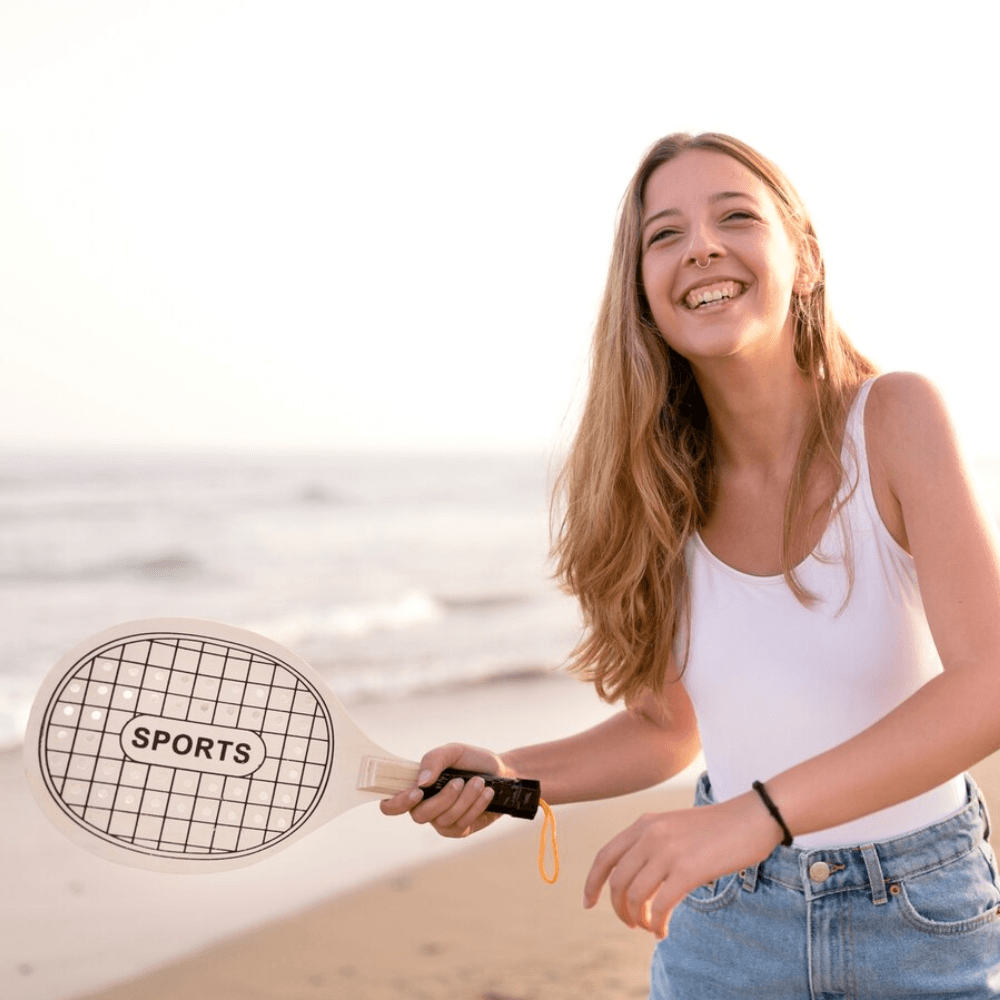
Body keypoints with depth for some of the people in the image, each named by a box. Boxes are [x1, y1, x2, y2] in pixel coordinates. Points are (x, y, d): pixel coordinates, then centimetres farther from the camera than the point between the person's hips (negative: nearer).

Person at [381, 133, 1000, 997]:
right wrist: (505, 778, -14)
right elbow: (666, 728, 3)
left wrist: (756, 814, -37)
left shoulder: (895, 418, -17)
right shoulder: (660, 489, -8)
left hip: (922, 924, -2)